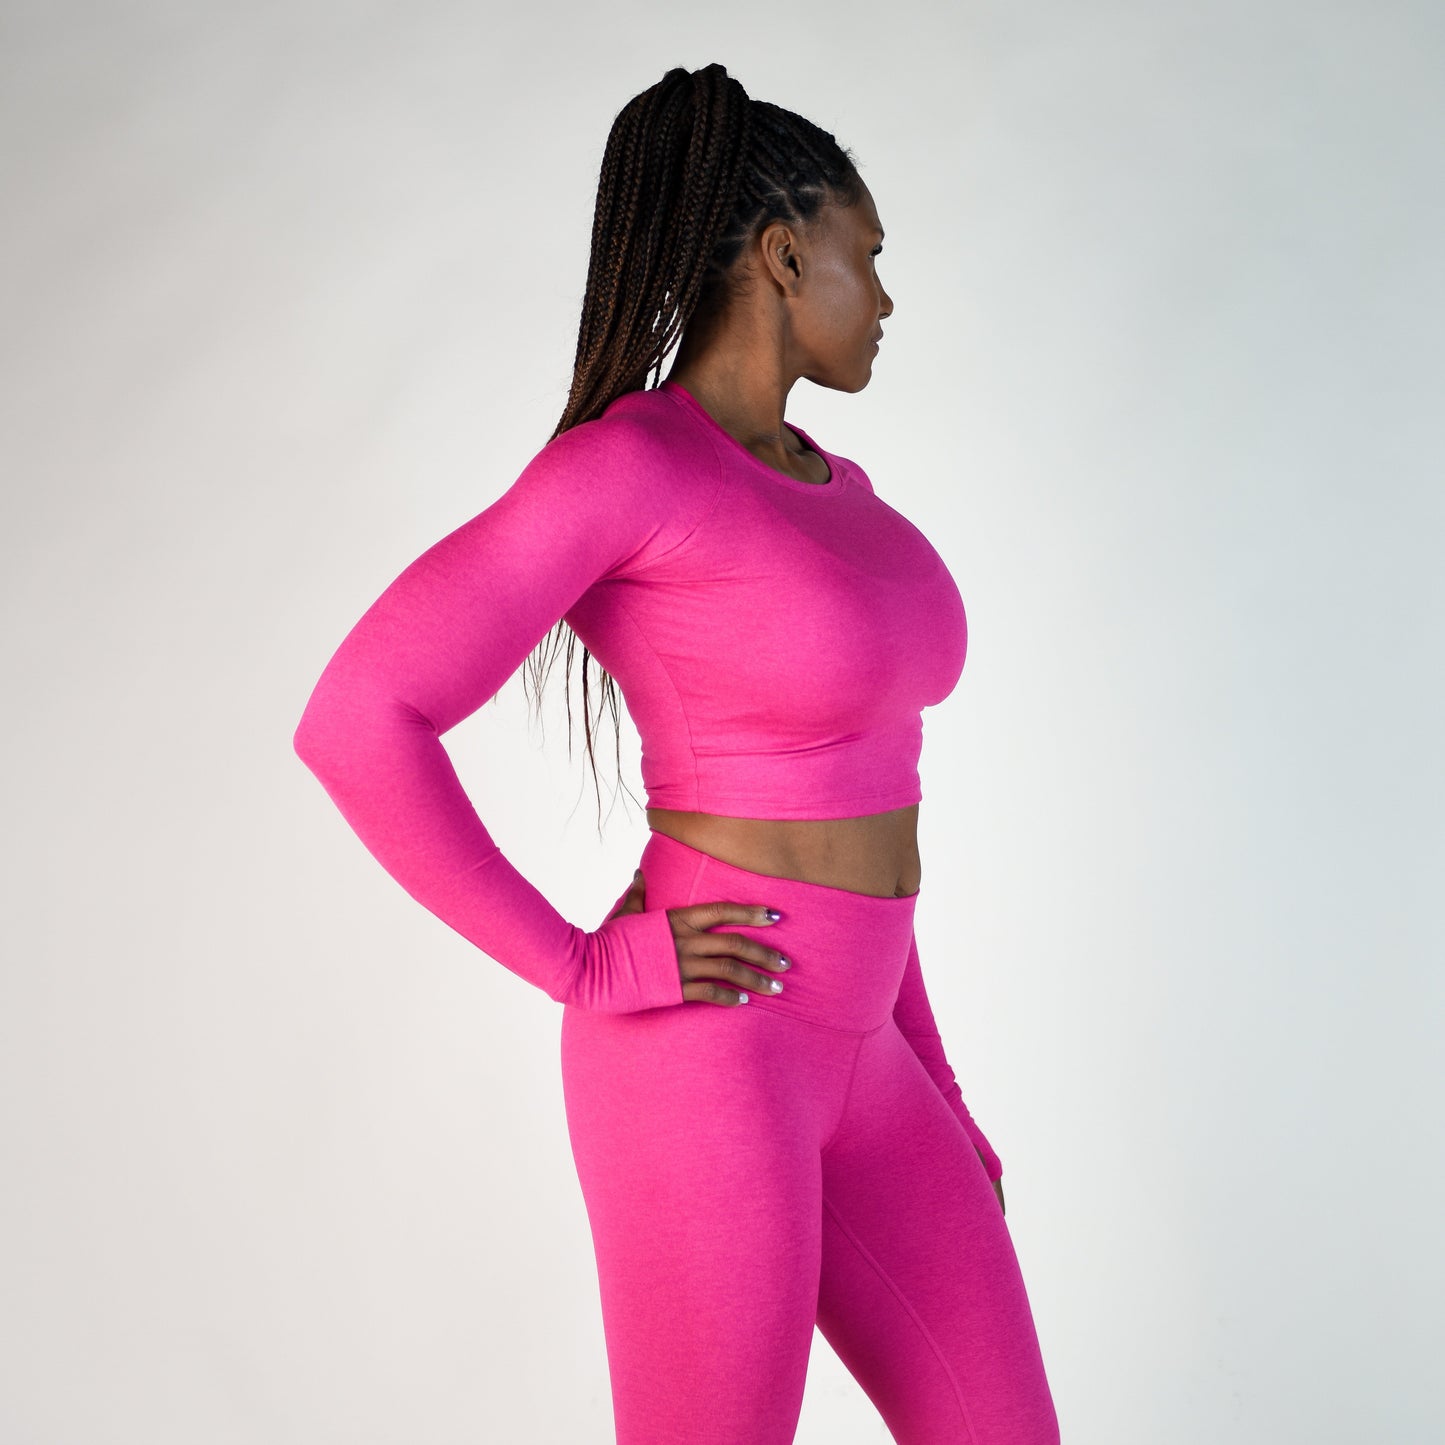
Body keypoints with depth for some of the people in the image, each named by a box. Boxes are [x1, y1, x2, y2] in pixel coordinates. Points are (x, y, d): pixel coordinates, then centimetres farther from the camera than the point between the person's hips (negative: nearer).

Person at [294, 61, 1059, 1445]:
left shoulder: (828, 488, 13)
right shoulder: (617, 464, -14)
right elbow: (356, 723, -21)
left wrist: (932, 1094, 18)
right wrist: (585, 970, -17)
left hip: (840, 1060, 8)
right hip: (701, 1057, -8)